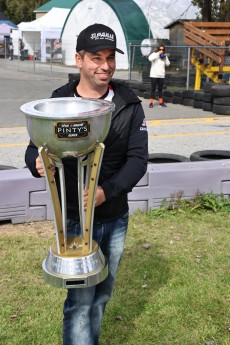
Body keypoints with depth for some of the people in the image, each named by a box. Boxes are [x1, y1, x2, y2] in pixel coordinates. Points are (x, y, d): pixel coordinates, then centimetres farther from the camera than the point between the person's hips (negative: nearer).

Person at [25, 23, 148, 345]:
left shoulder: (129, 104, -5)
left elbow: (138, 158, -9)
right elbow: (35, 148, -1)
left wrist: (107, 190, -26)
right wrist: (37, 163, -27)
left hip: (116, 218, 3)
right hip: (76, 219, -2)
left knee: (102, 294, 19)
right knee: (80, 299, 0)